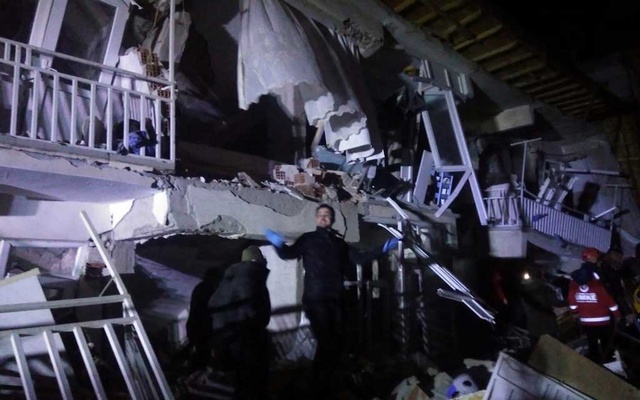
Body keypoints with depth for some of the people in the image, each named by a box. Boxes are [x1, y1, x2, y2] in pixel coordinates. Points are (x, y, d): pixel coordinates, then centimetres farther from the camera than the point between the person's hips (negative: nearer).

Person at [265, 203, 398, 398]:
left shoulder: (339, 243, 16)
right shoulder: (308, 239, 4)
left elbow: (359, 258, 18)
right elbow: (289, 254, -6)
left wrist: (382, 250, 11)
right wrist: (279, 245, -28)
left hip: (335, 299, 5)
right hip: (315, 299, -4)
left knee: (337, 342, 6)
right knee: (326, 342, -8)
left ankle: (326, 383, 26)